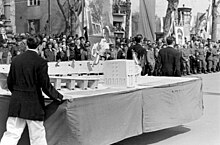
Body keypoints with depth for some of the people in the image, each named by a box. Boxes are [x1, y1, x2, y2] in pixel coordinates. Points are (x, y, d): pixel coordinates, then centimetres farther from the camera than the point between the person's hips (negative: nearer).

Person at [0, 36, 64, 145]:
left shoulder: (16, 60, 5)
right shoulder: (41, 62, -11)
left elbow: (10, 82, 11)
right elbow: (46, 86, -11)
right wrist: (58, 97, 2)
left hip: (16, 103, 5)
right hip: (34, 103, -4)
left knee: (11, 134, 9)